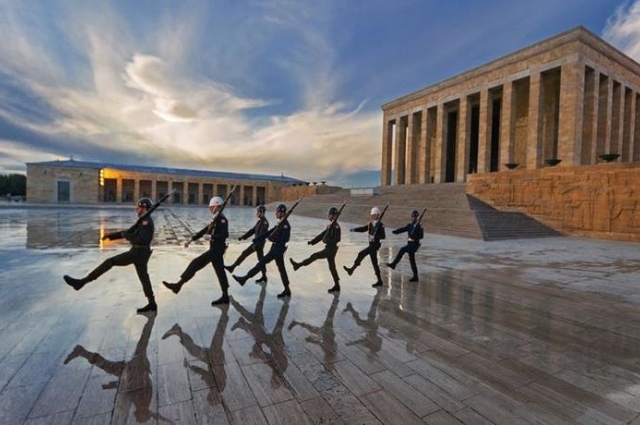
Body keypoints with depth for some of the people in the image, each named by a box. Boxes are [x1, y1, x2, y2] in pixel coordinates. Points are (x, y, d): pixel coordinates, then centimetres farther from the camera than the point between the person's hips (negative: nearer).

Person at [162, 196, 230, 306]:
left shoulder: (222, 219, -14)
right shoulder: (216, 219, 16)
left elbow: (225, 235, -25)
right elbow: (204, 231, 19)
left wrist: (210, 237, -21)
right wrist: (191, 240, 17)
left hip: (216, 249, -10)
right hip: (215, 249, 10)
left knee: (195, 263, -6)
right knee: (220, 272, 12)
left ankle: (178, 285, 1)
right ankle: (225, 297, 18)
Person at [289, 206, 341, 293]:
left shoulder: (336, 226, -15)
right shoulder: (330, 225, 13)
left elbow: (337, 239, -21)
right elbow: (322, 234, 15)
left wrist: (327, 240, -26)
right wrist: (312, 241, 12)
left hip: (331, 248, -10)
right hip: (329, 248, 10)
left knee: (314, 256, -10)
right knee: (332, 267, 13)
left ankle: (298, 265, -4)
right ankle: (337, 286, 20)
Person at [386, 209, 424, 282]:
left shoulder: (419, 226, -7)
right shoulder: (410, 225, 12)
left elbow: (421, 236, -14)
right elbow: (403, 229, 0)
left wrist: (414, 238, -28)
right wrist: (395, 231, -15)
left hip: (414, 244, -7)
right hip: (410, 243, 7)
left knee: (402, 250, -26)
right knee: (412, 260, 10)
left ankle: (393, 264, -21)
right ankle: (415, 277, 18)